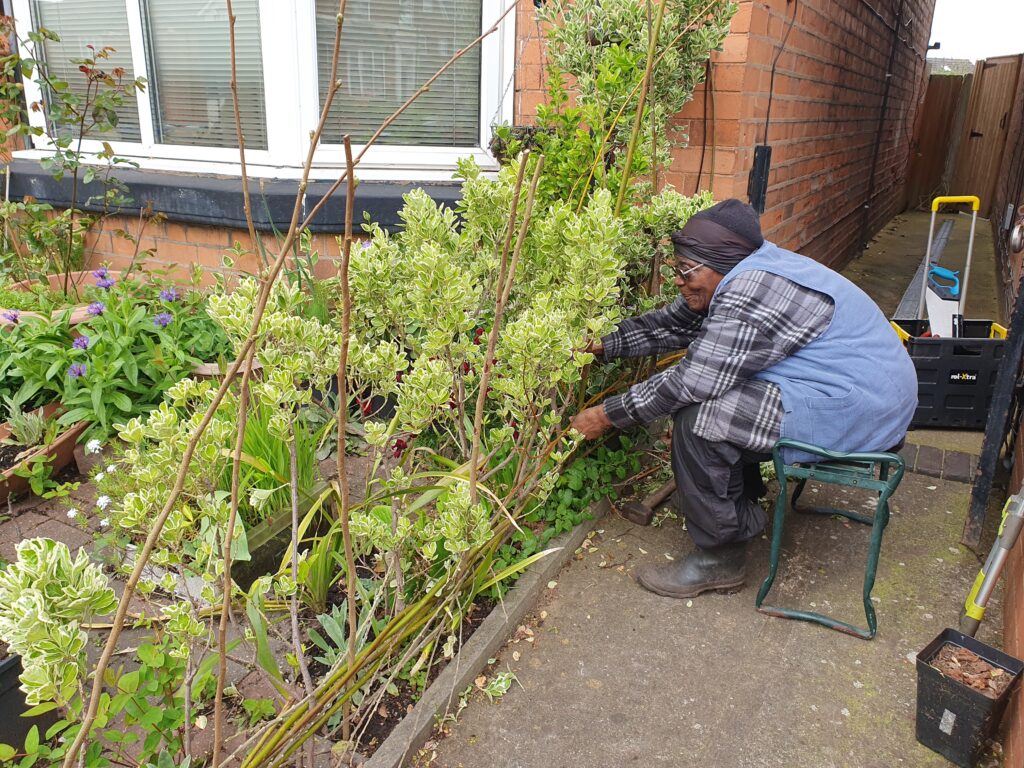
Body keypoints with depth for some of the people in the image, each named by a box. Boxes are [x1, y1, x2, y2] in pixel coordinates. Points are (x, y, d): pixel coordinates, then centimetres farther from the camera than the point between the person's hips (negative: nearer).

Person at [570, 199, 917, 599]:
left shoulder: (752, 294, -26)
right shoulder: (735, 274, 6)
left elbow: (691, 381, -27)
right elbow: (669, 323, 14)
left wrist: (608, 415, -18)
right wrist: (603, 346, 8)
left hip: (859, 407, -11)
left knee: (699, 419, -22)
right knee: (702, 394, 12)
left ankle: (720, 558, -7)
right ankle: (742, 499, 24)